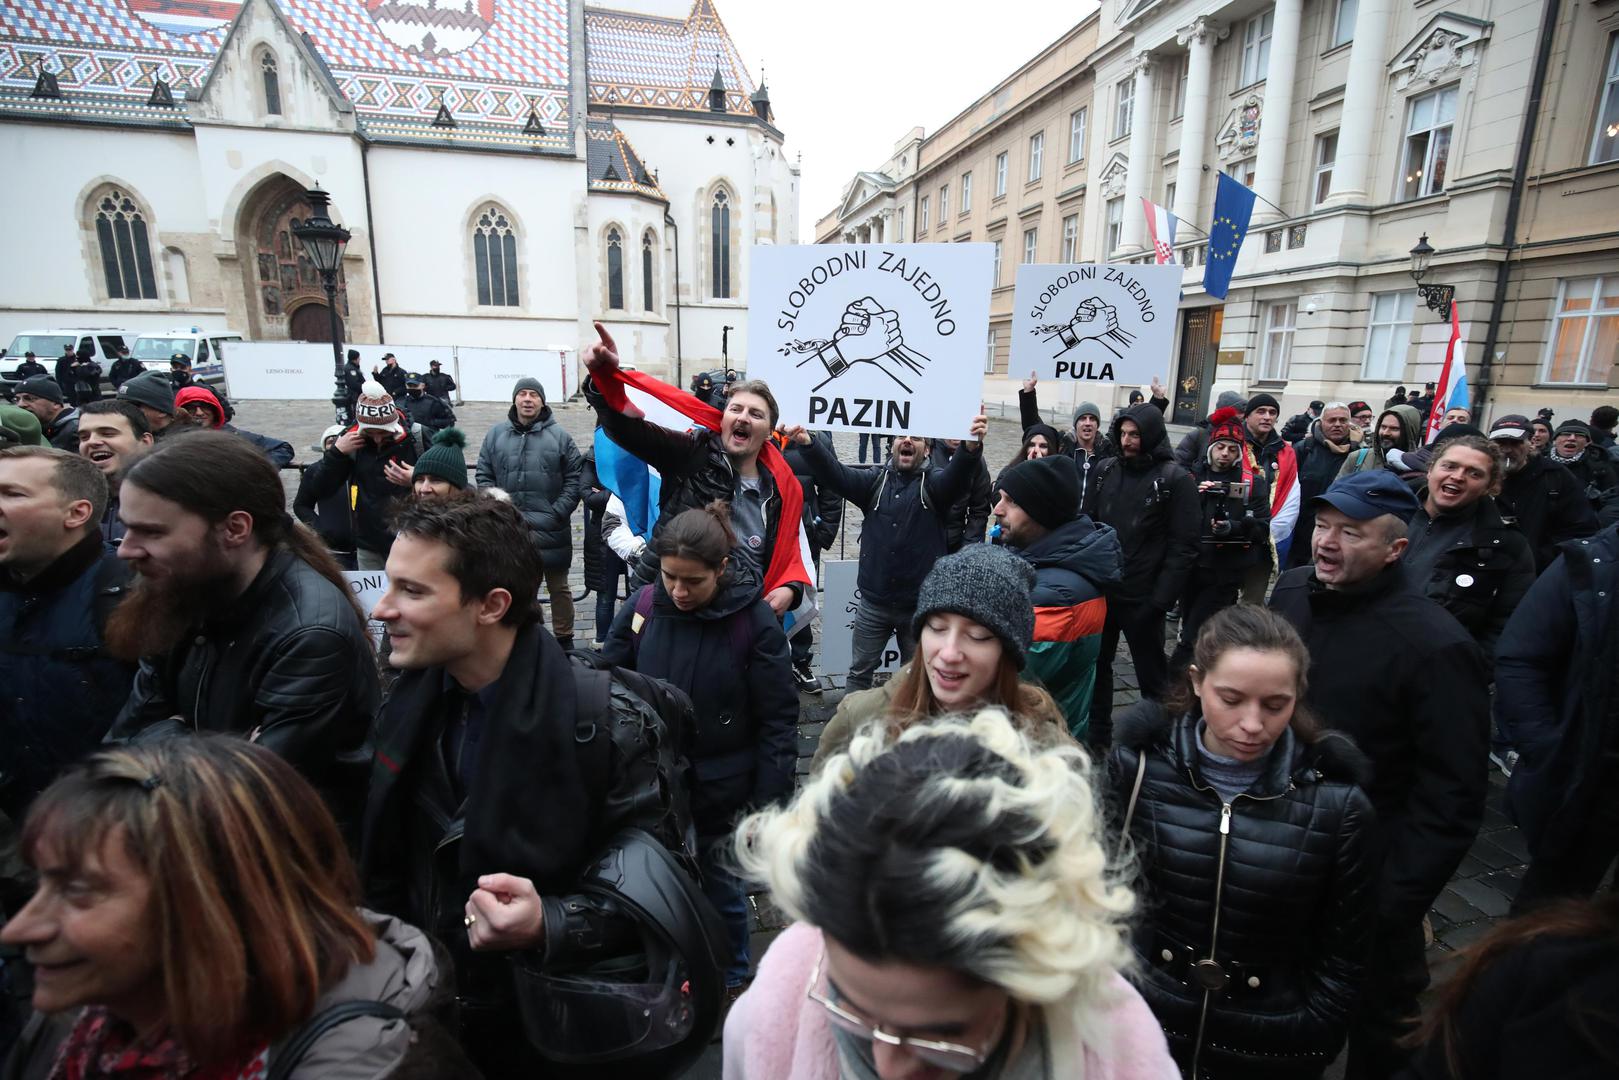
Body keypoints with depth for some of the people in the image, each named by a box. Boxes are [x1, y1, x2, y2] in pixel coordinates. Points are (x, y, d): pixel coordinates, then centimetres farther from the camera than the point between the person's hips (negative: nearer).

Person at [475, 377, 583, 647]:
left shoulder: (559, 436, 0)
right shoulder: (496, 434, 6)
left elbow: (575, 478, 0)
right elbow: (484, 476, 8)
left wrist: (558, 513, -8)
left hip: (550, 530, -1)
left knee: (559, 587, 10)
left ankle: (564, 640, 25)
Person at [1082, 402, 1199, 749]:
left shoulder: (1176, 480, -8)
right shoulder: (1107, 470, 6)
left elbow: (1183, 547, -11)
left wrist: (1161, 599, -16)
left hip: (1142, 598, -5)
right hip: (1098, 589, 5)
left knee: (1152, 674, 10)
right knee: (1096, 664, 15)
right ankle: (1096, 735, 32)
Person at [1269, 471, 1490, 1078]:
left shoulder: (1433, 645, -23)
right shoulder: (1291, 591, -7)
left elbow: (1451, 797, -18)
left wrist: (1397, 903, -18)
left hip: (1367, 875, -5)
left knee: (1380, 1017, 21)